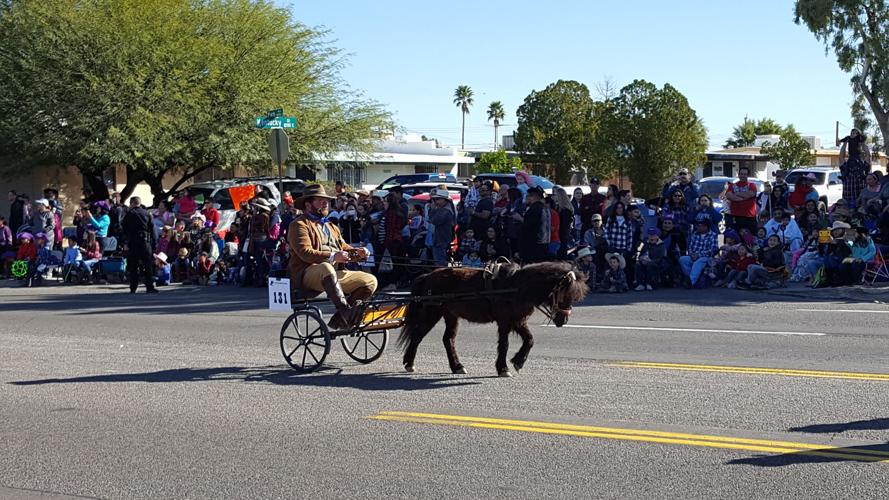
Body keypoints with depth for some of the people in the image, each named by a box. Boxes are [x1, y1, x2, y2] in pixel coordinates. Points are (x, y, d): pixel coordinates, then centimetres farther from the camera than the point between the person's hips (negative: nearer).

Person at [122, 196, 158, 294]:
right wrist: (154, 243, 6)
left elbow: (124, 231, 3)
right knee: (148, 265, 3)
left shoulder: (129, 214, 2)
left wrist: (126, 242, 13)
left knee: (133, 266, 4)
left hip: (133, 242, 0)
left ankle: (133, 288, 3)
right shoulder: (147, 214, 6)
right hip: (146, 242, 1)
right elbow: (152, 229, 4)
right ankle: (150, 287, -2)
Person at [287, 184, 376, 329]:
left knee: (370, 280, -9)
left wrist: (357, 252, -2)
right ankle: (346, 311, -45)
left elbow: (344, 247, 22)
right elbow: (305, 253, -13)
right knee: (326, 268, -41)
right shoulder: (299, 225, 2)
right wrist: (332, 256, -24)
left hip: (335, 274, 8)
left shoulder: (331, 227, 30)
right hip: (307, 275, -8)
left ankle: (339, 319, -13)